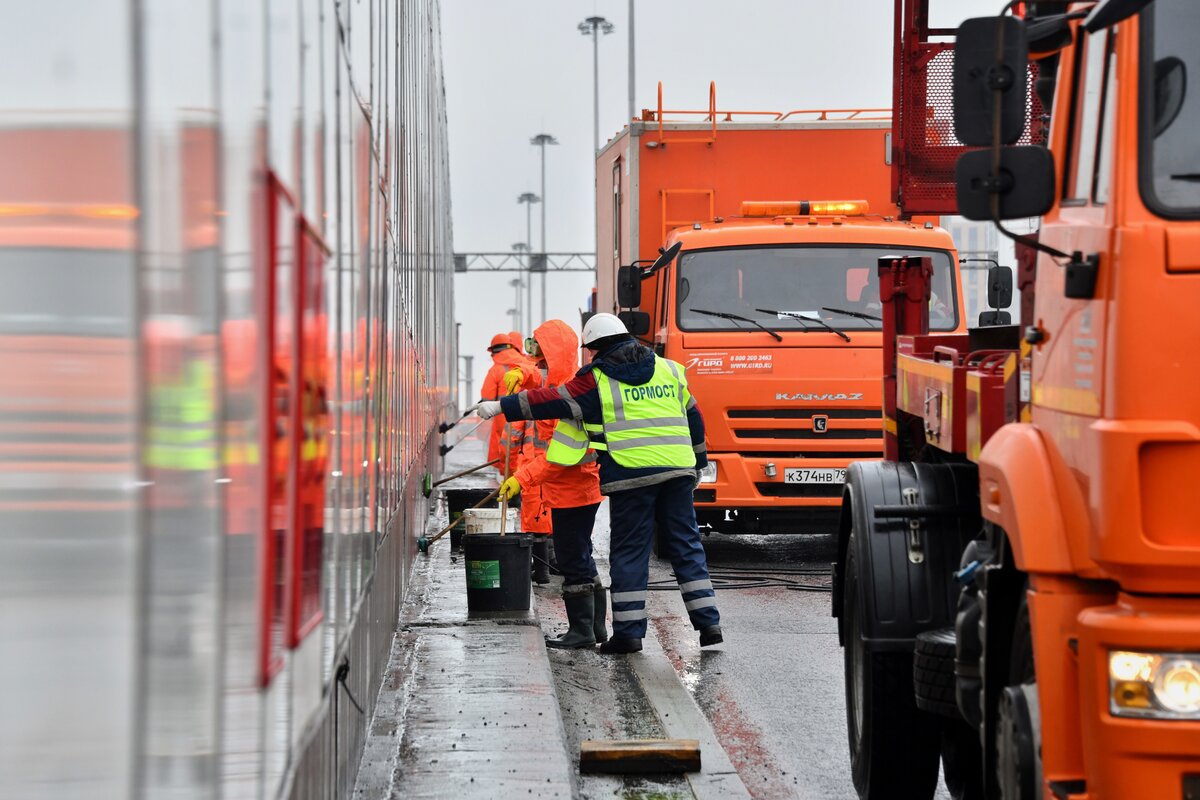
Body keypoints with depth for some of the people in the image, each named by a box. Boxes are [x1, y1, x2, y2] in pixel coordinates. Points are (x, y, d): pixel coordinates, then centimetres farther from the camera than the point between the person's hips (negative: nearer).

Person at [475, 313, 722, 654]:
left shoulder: (596, 380, 0)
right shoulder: (669, 370, 15)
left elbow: (549, 402, 1)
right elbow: (693, 418, 20)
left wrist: (500, 407, 9)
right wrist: (698, 463, 30)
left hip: (632, 475, -4)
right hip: (678, 472, 4)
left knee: (629, 551, 2)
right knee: (686, 546, 10)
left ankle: (628, 630, 2)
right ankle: (708, 622, 5)